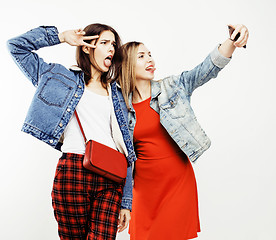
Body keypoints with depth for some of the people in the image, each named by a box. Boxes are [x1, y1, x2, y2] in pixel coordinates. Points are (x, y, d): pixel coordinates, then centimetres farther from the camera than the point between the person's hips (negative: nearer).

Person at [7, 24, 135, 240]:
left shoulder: (116, 95, 20)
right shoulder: (63, 78, 14)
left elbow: (125, 149, 14)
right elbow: (16, 46, 14)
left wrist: (126, 202, 9)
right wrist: (61, 36, 7)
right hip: (72, 172, -2)